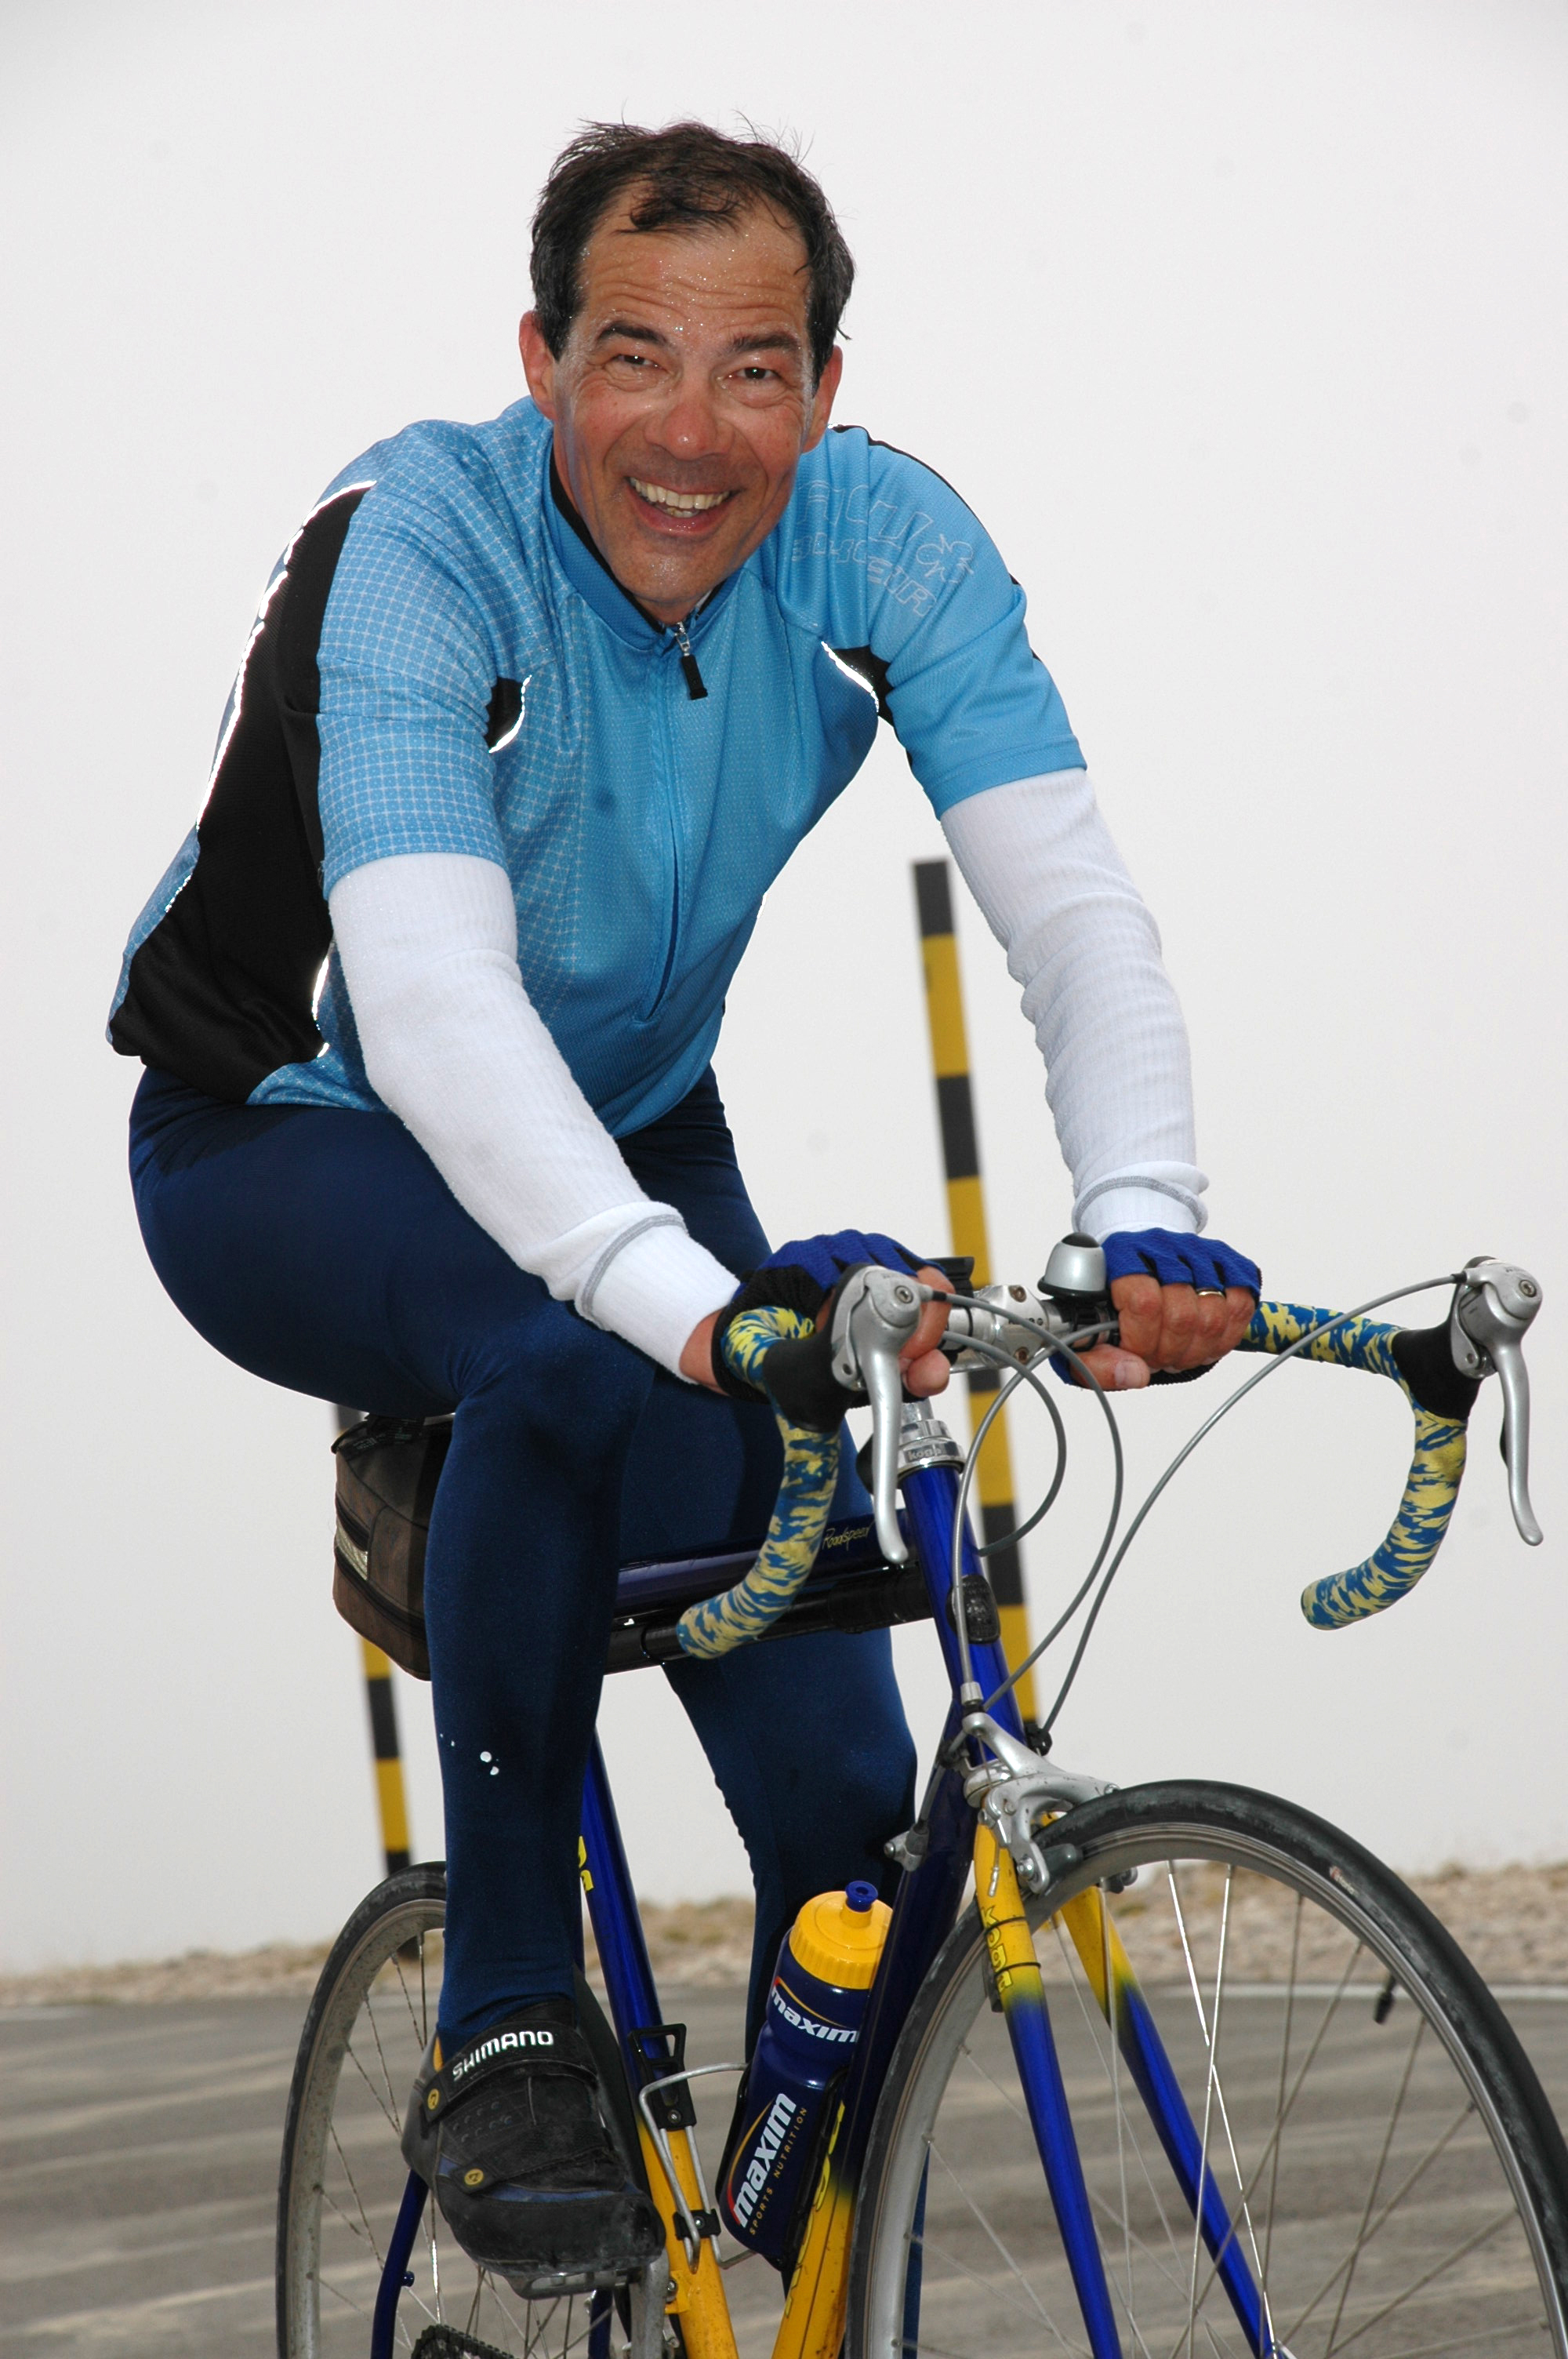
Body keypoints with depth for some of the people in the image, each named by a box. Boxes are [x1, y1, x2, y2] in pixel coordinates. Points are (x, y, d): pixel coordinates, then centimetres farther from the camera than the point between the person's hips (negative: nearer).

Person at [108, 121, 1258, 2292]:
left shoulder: (888, 545, -18)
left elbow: (1073, 908, -27)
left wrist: (1147, 1215, -48)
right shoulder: (414, 545, -32)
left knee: (842, 1784, -11)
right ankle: (505, 2040, -22)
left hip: (632, 1137, 4)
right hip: (294, 1140, -4)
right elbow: (428, 993, -46)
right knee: (580, 1363, -38)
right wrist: (698, 1300, -61)